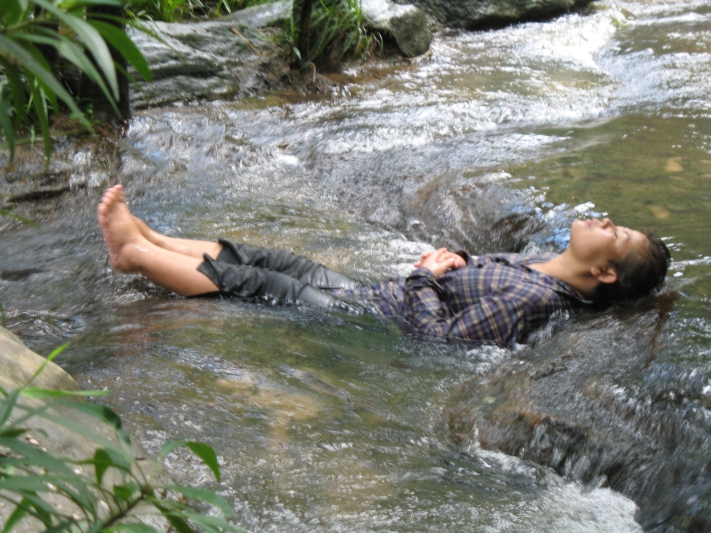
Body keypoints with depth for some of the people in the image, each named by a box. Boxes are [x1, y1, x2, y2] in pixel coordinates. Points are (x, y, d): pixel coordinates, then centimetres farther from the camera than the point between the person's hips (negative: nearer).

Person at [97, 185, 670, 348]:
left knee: (254, 281, -4)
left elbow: (440, 340, -28)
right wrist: (454, 258, -2)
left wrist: (425, 279, -17)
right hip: (374, 290, 8)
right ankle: (147, 238, 18)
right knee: (264, 257, 9)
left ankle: (135, 253, 9)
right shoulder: (548, 264, 2)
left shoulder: (532, 301, -27)